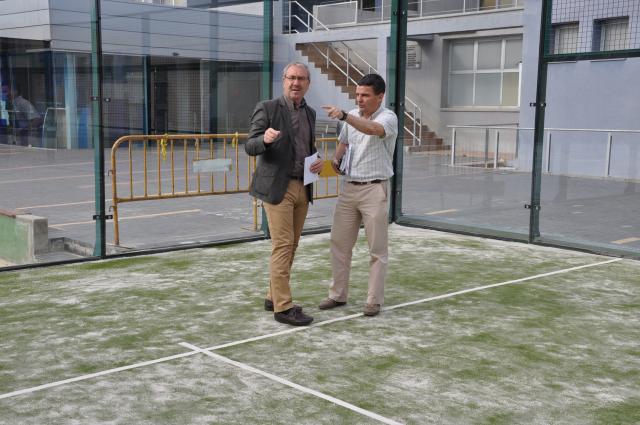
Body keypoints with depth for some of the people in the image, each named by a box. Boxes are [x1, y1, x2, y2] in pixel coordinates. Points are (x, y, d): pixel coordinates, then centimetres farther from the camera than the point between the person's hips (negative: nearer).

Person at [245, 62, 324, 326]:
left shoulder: (310, 113, 14)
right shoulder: (267, 109, -5)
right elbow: (250, 147, -8)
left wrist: (317, 162, 1)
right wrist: (265, 138, -30)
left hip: (303, 189, 7)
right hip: (277, 188, -7)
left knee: (290, 247, 10)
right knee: (282, 246, -9)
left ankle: (274, 297, 22)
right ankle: (283, 307, -4)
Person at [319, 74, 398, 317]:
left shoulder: (388, 117, -11)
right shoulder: (352, 117, 8)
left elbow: (373, 129, -34)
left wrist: (344, 116, -45)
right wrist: (336, 159, 4)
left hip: (375, 189, -6)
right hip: (349, 188, 6)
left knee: (377, 249, 1)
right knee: (339, 243, 9)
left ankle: (374, 300, 11)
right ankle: (338, 295, 21)